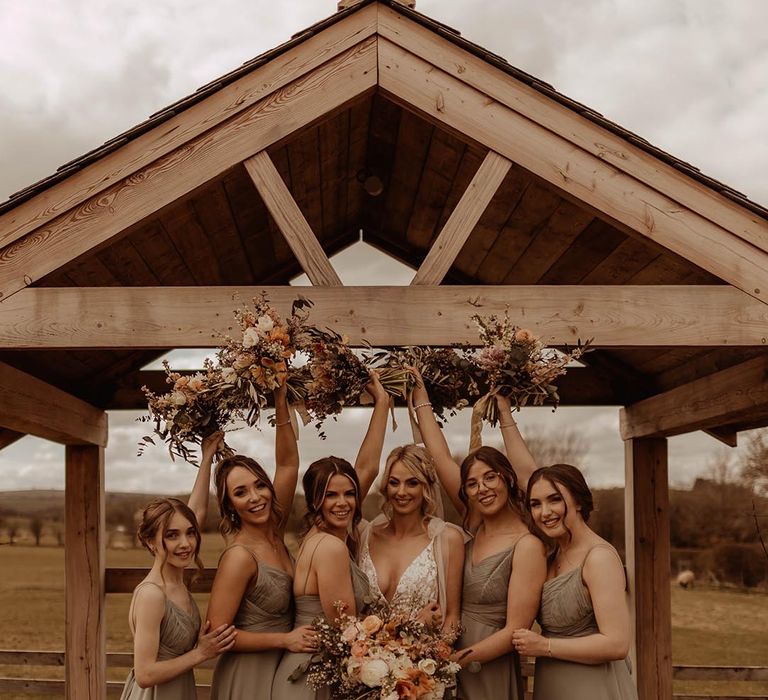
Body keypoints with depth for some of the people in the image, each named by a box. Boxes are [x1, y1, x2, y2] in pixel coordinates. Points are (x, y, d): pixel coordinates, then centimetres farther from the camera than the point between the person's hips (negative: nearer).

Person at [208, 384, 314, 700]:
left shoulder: (272, 532, -1)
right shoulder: (239, 557, -21)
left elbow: (288, 464, 1)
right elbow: (217, 632, -20)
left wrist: (281, 405, -8)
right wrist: (285, 640, -19)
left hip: (279, 670, 7)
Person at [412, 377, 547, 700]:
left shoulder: (528, 546, -15)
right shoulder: (475, 526, 1)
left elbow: (516, 631, -17)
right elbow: (441, 458, 3)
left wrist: (458, 660, -17)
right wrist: (420, 398, 4)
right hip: (452, 671, 6)